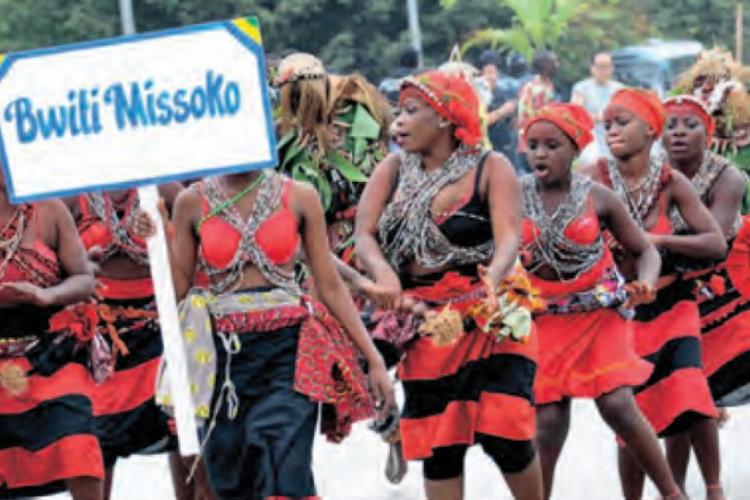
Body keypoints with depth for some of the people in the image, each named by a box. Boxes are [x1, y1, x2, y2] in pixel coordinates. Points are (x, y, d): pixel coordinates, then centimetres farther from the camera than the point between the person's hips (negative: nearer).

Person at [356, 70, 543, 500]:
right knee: (438, 447, 7)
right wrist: (383, 273, -26)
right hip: (424, 326, 4)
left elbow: (508, 237, -18)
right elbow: (365, 235, -4)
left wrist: (493, 277, -39)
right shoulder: (392, 171, 5)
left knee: (504, 434, -12)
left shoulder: (490, 169, -6)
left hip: (490, 322, -4)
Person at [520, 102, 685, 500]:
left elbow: (645, 249, 3)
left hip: (601, 311, -1)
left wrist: (646, 284, -17)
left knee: (617, 404, -11)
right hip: (546, 316, 1)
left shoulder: (597, 198, -5)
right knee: (548, 419, -2)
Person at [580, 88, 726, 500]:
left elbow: (717, 244, -10)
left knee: (690, 393, -17)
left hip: (670, 305, 0)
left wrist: (658, 240, -20)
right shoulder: (593, 179, -11)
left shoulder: (670, 183, -8)